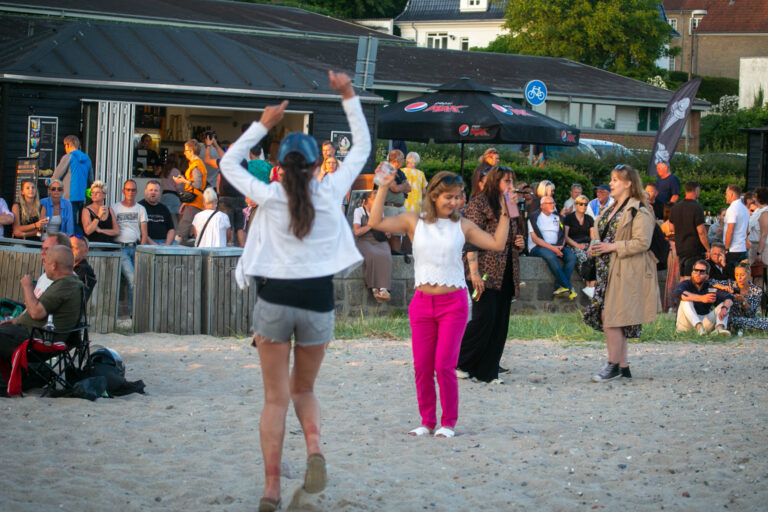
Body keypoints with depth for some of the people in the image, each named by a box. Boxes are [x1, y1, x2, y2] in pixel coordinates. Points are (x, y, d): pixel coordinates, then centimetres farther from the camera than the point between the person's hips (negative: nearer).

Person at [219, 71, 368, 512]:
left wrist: (263, 125, 14)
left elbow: (229, 163, 14)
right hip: (318, 301, 1)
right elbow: (362, 148, 12)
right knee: (304, 390, 19)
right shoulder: (331, 192, -2)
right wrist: (349, 96, 14)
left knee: (276, 399, 5)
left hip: (275, 300, -1)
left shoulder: (269, 196, -3)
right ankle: (315, 448, -10)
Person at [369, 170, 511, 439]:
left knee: (445, 365, -7)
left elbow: (497, 243, 2)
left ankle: (448, 423, 6)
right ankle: (427, 421, 16)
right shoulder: (414, 222, 5)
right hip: (422, 303, 2)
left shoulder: (462, 226, 6)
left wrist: (505, 214, -1)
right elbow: (376, 222, -3)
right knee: (422, 366, 3)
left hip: (453, 303, -1)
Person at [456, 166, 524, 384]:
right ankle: (459, 362, 0)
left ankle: (487, 371, 8)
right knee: (485, 317, -14)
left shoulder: (510, 207, 19)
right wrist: (474, 272, -20)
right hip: (485, 273, -8)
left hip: (505, 274, 8)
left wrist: (520, 243, 7)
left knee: (500, 323, 4)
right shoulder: (479, 203, -5)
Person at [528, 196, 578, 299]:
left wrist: (560, 246, -6)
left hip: (555, 247, 6)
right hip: (537, 247, -6)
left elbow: (563, 235, 17)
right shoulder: (534, 217, 1)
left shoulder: (557, 217, 20)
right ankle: (568, 287, -34)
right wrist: (552, 248, -18)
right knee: (550, 256, -37)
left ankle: (559, 287, -30)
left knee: (571, 256, -22)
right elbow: (535, 238, -9)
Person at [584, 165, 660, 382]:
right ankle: (623, 366, 13)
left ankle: (613, 365, -6)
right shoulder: (611, 209, 18)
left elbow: (642, 242, -18)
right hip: (608, 270, 9)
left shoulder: (639, 211, -10)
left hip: (626, 272, -9)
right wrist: (596, 247, 10)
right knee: (607, 316, 7)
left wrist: (613, 247, -19)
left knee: (610, 315, -12)